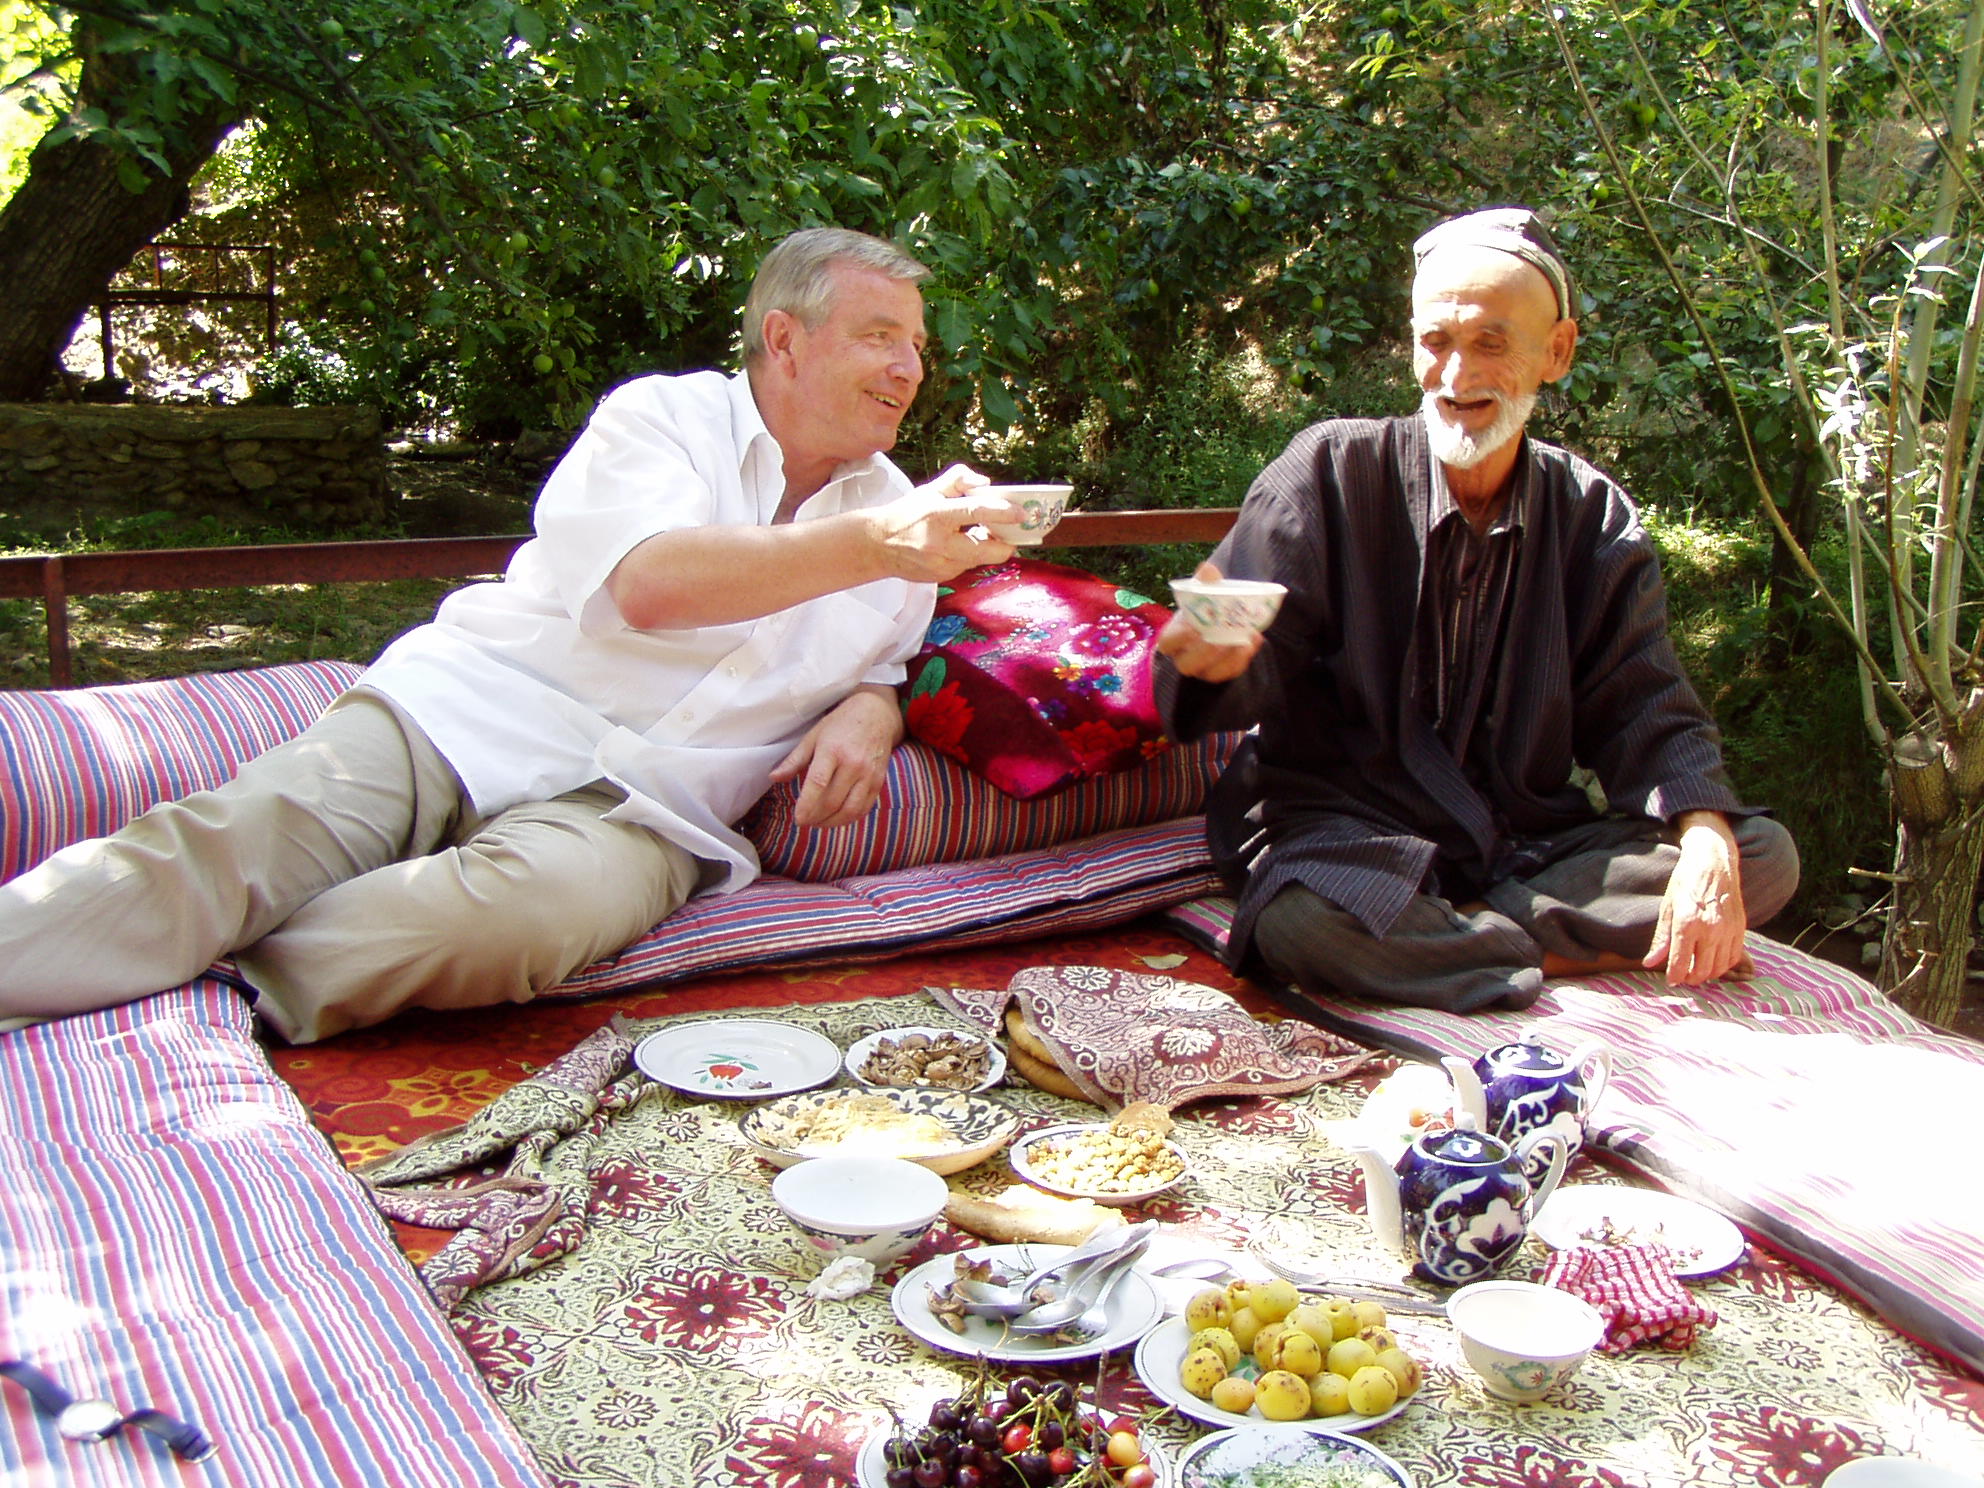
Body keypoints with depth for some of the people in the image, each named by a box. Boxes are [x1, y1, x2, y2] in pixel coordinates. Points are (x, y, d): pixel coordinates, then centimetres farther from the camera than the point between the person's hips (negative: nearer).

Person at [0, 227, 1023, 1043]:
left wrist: (870, 712, 2)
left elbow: (890, 667, 29)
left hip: (631, 806, 1)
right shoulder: (661, 414, 4)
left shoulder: (892, 508, 19)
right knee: (224, 850, -26)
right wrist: (868, 548, -26)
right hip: (461, 715, -1)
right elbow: (650, 584, -15)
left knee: (545, 904, -36)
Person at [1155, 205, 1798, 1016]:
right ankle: (1568, 954, -15)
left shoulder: (1595, 519, 7)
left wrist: (1708, 841, -17)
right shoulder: (1331, 469, -3)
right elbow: (1259, 670, -11)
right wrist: (1221, 658, -37)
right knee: (1303, 920, -37)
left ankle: (1443, 936, -21)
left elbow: (1643, 713, 3)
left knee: (1764, 857, -15)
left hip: (1527, 845, 4)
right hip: (1347, 833, -4)